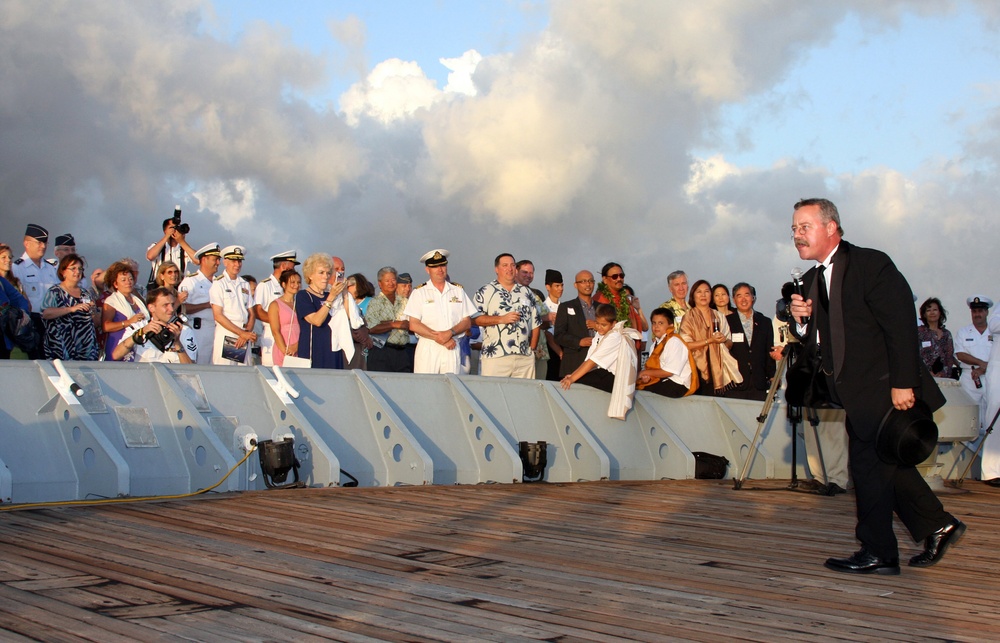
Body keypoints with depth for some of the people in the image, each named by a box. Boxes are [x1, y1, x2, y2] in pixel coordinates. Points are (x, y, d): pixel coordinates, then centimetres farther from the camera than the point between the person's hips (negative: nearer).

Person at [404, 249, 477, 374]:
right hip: (427, 349, -2)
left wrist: (450, 333, -10)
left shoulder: (458, 291, 14)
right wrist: (437, 338, -11)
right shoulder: (419, 292, 6)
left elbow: (467, 322, 8)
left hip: (453, 349, 2)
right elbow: (414, 325, -2)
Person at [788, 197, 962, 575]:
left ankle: (877, 554, 7)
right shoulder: (813, 281, 11)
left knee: (869, 464, -4)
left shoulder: (871, 264, -14)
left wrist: (903, 384, -23)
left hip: (885, 390, -9)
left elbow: (901, 326, -19)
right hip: (859, 396, 9)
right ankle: (937, 526, 30)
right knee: (888, 466, 16)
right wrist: (802, 321, -9)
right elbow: (816, 343, 12)